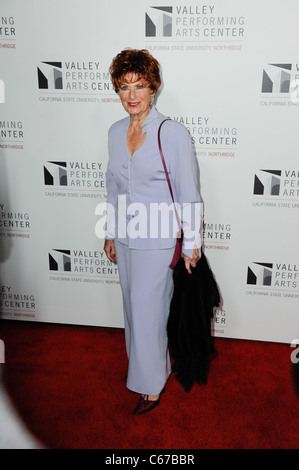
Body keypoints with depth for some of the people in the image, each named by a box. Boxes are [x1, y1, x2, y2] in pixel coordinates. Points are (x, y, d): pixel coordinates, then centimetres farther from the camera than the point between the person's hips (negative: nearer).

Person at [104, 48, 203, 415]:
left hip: (159, 241, -6)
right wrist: (111, 234, 16)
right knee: (133, 308, 19)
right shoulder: (116, 132, 4)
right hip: (126, 238, 6)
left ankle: (151, 385, 26)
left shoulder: (173, 134, -15)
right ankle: (144, 366, 43)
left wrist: (191, 246, -10)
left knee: (147, 311, 3)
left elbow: (188, 196, -12)